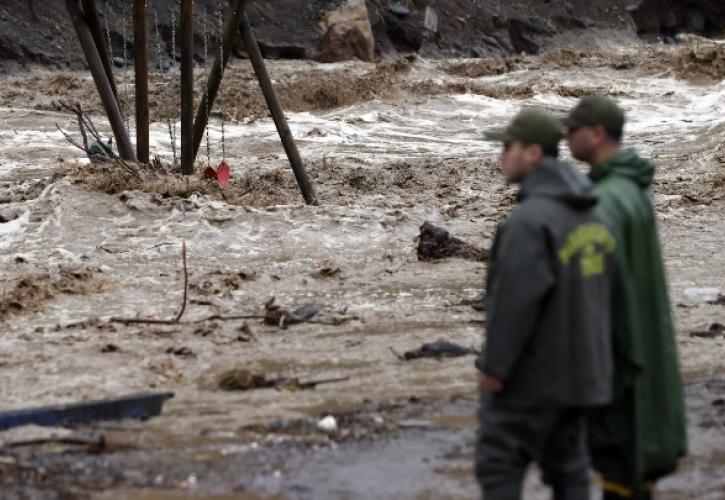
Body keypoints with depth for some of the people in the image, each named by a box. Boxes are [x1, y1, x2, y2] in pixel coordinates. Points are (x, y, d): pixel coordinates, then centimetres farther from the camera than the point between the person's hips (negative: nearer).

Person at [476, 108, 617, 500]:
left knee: (499, 462, 1)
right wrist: (585, 352, 18)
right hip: (577, 367, 8)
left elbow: (515, 300, -24)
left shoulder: (530, 218, -21)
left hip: (530, 374, -8)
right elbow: (601, 289, 12)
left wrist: (493, 365, -17)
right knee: (567, 465, 12)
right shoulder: (591, 213, 7)